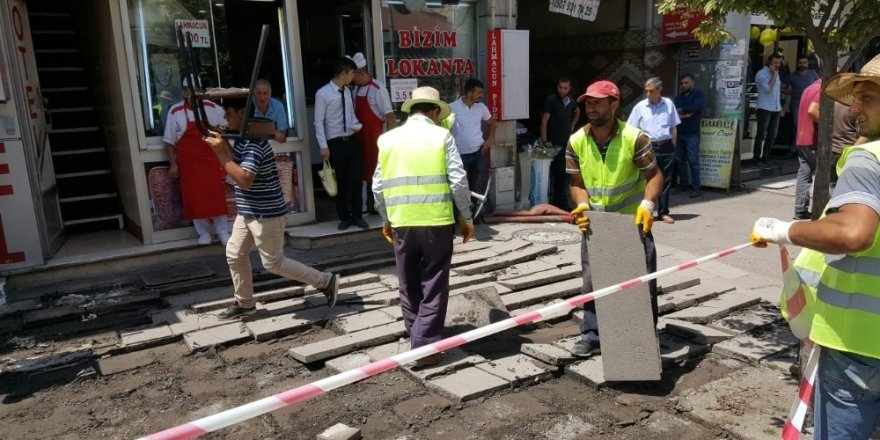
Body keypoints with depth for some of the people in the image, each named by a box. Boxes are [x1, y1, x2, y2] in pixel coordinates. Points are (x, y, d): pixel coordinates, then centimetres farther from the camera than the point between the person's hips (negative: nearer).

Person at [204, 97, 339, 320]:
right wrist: (223, 145, 5)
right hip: (248, 212, 10)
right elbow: (236, 168, 18)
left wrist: (222, 153, -26)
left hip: (266, 214, -10)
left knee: (273, 262, 0)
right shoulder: (243, 139, 9)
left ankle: (326, 281, 11)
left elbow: (244, 180, -31)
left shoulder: (254, 143, -23)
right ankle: (244, 303, 29)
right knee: (234, 255, 14)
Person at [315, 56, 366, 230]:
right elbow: (319, 122, -11)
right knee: (340, 183, 7)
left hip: (352, 141, 5)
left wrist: (356, 124, -3)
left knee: (356, 180, 6)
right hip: (335, 144, -5)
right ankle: (344, 217, 22)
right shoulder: (322, 94, -11)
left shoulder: (347, 91, 7)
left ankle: (357, 216, 20)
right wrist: (324, 146, -15)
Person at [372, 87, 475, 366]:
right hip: (437, 222, -3)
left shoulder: (388, 139, 7)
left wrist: (386, 219, 21)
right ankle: (426, 345, 6)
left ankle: (417, 338, 30)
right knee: (433, 287, 6)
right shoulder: (442, 136, -3)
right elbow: (458, 181, -8)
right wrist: (466, 217, 4)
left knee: (409, 286, 17)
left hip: (402, 223, 3)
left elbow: (378, 186, 8)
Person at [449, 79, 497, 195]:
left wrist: (490, 139, 6)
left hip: (478, 153, 4)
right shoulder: (452, 107, -11)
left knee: (477, 186, 12)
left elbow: (492, 123, 18)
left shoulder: (481, 107, 3)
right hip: (460, 154, -4)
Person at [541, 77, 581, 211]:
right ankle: (560, 203, 3)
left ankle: (561, 203, 23)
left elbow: (577, 112, 32)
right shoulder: (551, 100, -9)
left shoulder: (570, 101, 10)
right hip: (555, 143, -6)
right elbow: (544, 121, -13)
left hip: (567, 142, 7)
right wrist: (544, 142, -18)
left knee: (565, 174, 12)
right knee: (559, 175, -5)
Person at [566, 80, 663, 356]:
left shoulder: (634, 137, -15)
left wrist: (647, 204, -26)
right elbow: (577, 182, 0)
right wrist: (583, 206, -18)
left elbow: (654, 175, -9)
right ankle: (592, 336, 20)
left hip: (632, 221, -2)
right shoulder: (576, 141, -7)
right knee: (592, 281, 8)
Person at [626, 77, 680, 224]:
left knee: (666, 180, 6)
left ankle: (663, 212, 16)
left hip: (666, 147, 2)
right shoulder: (640, 107, -1)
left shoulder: (669, 104, 6)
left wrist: (672, 147, 8)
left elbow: (673, 128, 12)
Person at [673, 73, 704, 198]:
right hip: (679, 133, 5)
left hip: (692, 133, -5)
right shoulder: (678, 97, 17)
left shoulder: (698, 94, 2)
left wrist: (680, 110, -4)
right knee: (680, 160, 6)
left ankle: (695, 188, -3)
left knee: (693, 161, -7)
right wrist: (684, 114, -13)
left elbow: (694, 107, -17)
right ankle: (683, 184, 16)